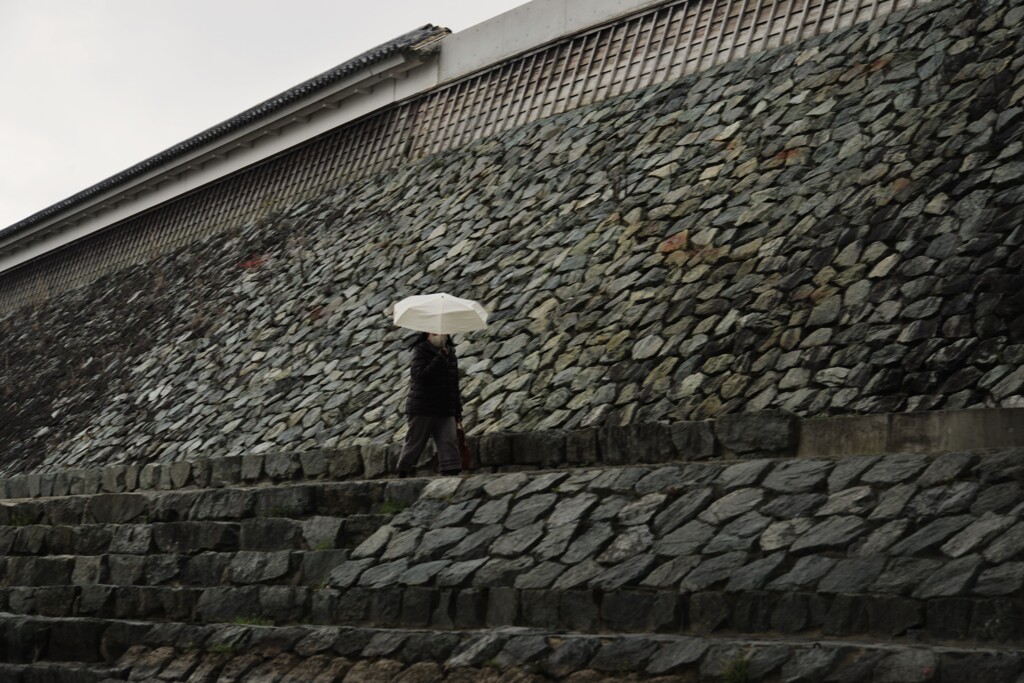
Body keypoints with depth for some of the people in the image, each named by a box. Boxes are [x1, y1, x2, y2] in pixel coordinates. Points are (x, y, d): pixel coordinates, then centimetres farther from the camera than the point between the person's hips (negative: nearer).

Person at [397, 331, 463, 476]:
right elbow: (420, 375, -21)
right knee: (414, 444, 2)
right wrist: (440, 358, -22)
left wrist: (458, 412, 18)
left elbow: (454, 386, 20)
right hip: (422, 410, -5)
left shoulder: (450, 353, 14)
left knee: (450, 442, -9)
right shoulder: (421, 351, -5)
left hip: (445, 411, 5)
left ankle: (451, 471, -13)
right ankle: (402, 473, 16)